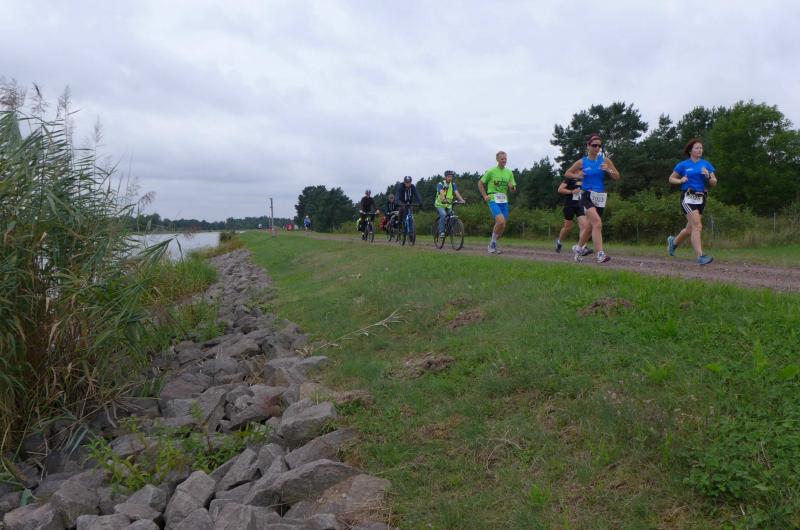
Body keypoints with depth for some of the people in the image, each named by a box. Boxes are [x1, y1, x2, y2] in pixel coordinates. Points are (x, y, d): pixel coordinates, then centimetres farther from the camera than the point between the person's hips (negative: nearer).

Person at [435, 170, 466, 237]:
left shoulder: (453, 185, 0)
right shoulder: (440, 184, -12)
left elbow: (457, 193, -14)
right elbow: (441, 193, -29)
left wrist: (462, 200, -32)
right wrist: (444, 199, -49)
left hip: (448, 204, 4)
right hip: (440, 204, -4)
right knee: (443, 215, -28)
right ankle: (441, 232, -23)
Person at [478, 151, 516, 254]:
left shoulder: (509, 172, 8)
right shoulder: (491, 171, -4)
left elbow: (513, 189, 11)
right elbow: (480, 183, 5)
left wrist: (512, 187, -12)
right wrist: (485, 196, -2)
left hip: (504, 201, 5)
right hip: (493, 200, -5)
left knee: (502, 226, 4)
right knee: (501, 220, -24)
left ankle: (493, 245, 23)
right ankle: (492, 244, -6)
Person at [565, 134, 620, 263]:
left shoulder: (605, 160, 4)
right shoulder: (582, 162, 1)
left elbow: (617, 177, 6)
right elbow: (567, 173, 14)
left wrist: (608, 170, -13)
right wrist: (578, 176, -5)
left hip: (600, 197, 3)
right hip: (587, 195, -3)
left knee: (589, 226, 13)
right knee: (597, 223, -22)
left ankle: (579, 248, 37)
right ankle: (600, 254, -25)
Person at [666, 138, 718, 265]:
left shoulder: (706, 164, 10)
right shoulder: (683, 165, 3)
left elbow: (714, 183, 8)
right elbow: (671, 179, 10)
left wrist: (708, 176, -12)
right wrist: (680, 180, -9)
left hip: (701, 199, 5)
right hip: (688, 197, -5)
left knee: (690, 228, 13)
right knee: (697, 226, -17)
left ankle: (673, 241, 41)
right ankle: (700, 257, -20)